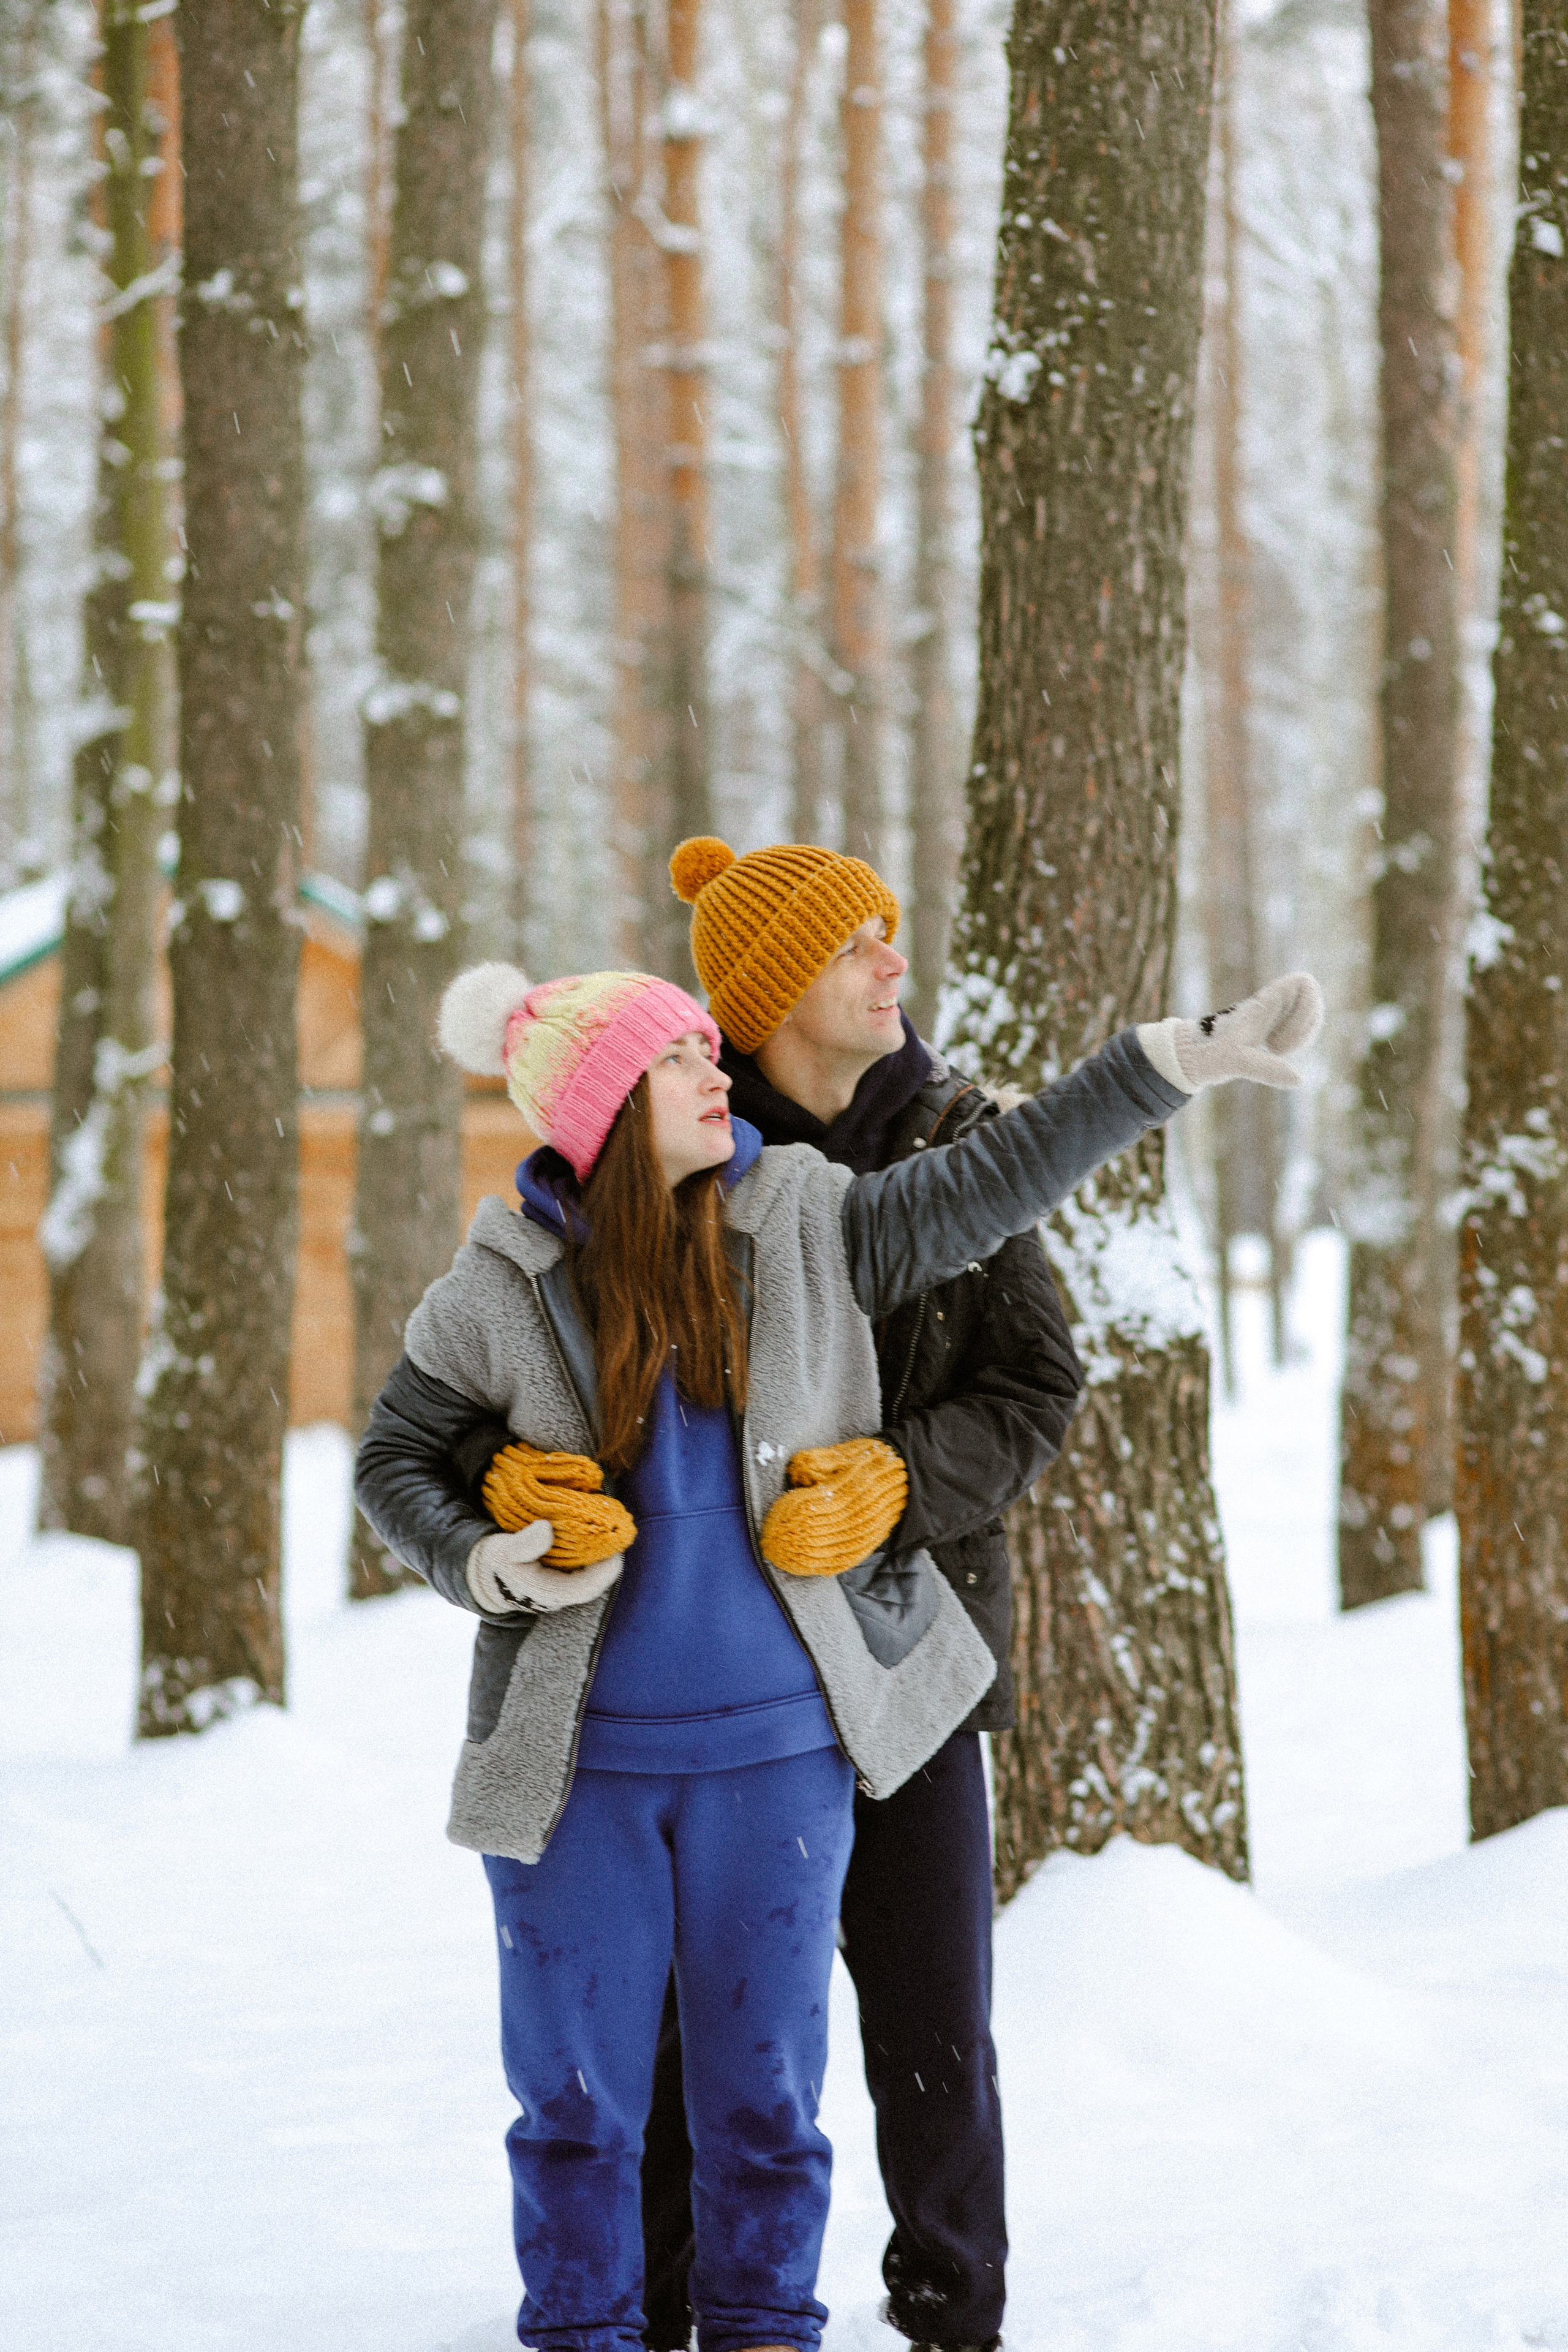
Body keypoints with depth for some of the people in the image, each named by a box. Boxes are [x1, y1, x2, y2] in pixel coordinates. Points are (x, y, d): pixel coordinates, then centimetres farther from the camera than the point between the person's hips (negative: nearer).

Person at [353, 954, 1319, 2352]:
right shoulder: (502, 1291, -4)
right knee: (577, 2086, 6)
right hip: (576, 1759, -1)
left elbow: (999, 1177, -2)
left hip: (771, 1748, 1)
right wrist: (486, 1562, -12)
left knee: (765, 2077, 8)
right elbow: (396, 1462, 7)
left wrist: (1183, 1060, -10)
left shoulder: (813, 1230, 0)